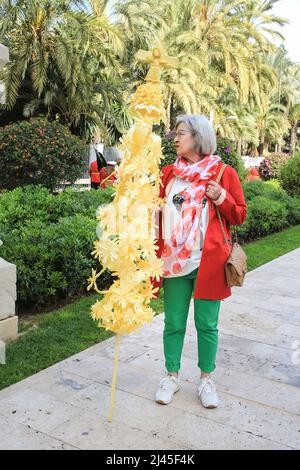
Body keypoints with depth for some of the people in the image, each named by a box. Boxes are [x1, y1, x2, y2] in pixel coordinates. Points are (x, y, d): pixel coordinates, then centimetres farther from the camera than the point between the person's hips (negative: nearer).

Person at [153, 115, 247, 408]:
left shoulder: (224, 173, 0)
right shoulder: (168, 173, 7)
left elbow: (240, 216, 4)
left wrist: (222, 199, -14)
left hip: (209, 262, -2)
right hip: (174, 260, 2)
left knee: (207, 324, 8)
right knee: (173, 323, 10)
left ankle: (206, 379, 27)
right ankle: (171, 376, 28)